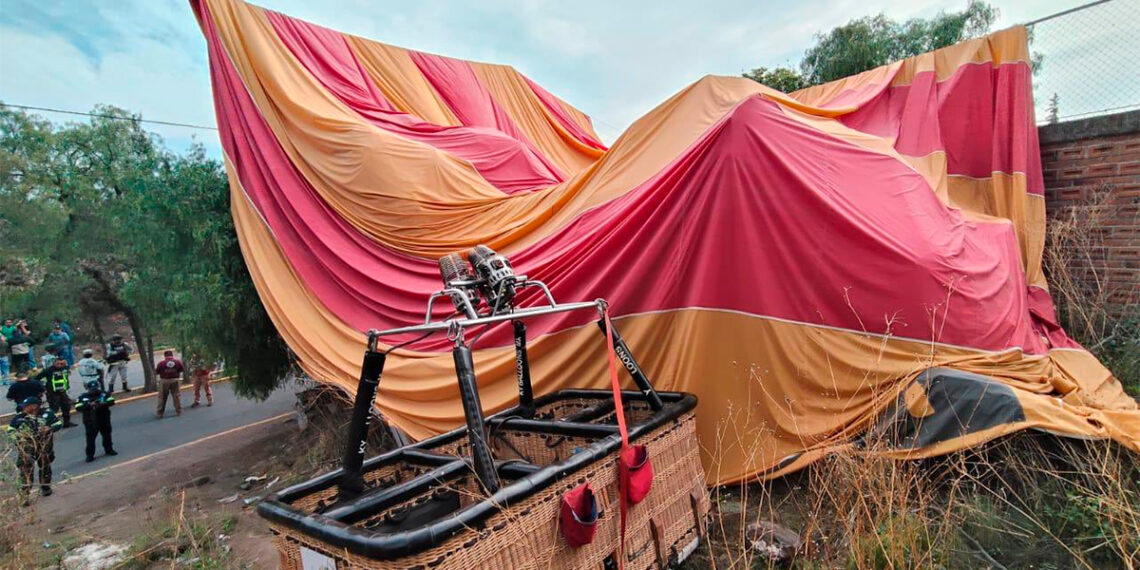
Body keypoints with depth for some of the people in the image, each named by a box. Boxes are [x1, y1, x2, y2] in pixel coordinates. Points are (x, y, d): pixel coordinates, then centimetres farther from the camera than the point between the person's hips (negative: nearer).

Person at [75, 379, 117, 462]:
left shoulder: (103, 394, -3)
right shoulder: (83, 397, -6)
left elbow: (111, 401, -13)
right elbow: (78, 407, -16)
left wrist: (103, 403, -31)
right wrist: (89, 405, -30)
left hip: (104, 420, 2)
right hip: (91, 422, -2)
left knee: (107, 435, 16)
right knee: (90, 438, -1)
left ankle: (109, 449, 33)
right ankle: (90, 455, 10)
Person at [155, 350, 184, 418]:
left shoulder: (161, 363, -9)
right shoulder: (178, 361, -4)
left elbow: (156, 372, -4)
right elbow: (182, 369, 4)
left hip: (164, 381, -1)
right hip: (175, 380, 1)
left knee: (162, 398, 10)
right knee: (177, 396, 11)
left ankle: (160, 413, 16)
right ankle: (178, 411, 15)